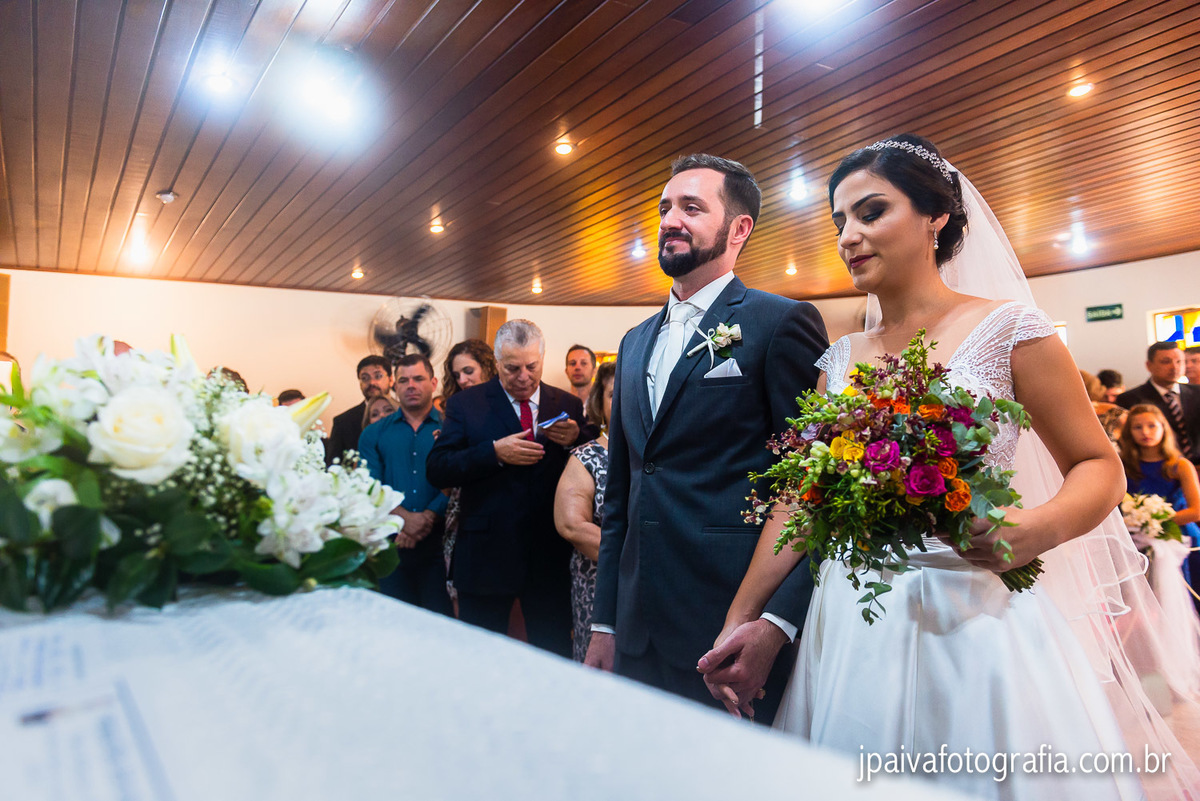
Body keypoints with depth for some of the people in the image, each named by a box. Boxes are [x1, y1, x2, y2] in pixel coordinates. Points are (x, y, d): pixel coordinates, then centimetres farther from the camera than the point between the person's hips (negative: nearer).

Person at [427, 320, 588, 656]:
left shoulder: (568, 405, 6)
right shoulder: (465, 404, 1)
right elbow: (436, 470, -9)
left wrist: (575, 441, -16)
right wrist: (494, 452, -20)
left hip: (550, 557, 1)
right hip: (485, 556, -1)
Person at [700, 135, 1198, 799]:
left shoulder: (1007, 328, -4)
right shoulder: (841, 359, 7)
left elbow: (1100, 467, 0)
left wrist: (1039, 528, -22)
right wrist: (739, 618, 3)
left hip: (975, 615, -3)